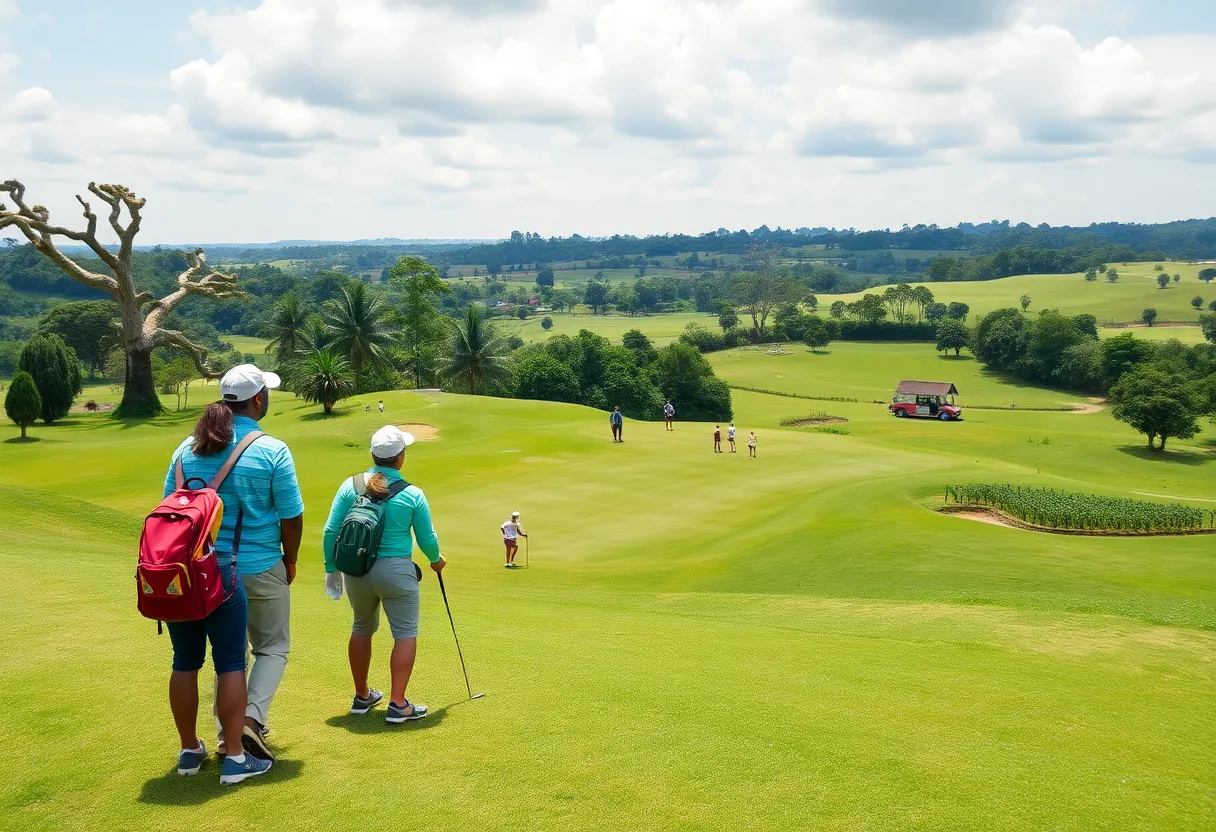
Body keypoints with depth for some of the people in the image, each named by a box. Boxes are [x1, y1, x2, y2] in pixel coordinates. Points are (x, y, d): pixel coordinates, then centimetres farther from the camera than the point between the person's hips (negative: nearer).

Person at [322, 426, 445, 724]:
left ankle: (362, 696, 32)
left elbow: (331, 532, -1)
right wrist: (436, 560, 21)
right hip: (396, 570, -4)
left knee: (362, 629, 21)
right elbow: (427, 539, 1)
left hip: (357, 570, 4)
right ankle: (398, 704, 1)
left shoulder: (350, 486, -2)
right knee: (405, 633, 6)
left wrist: (331, 569, 11)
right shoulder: (412, 494, -8)